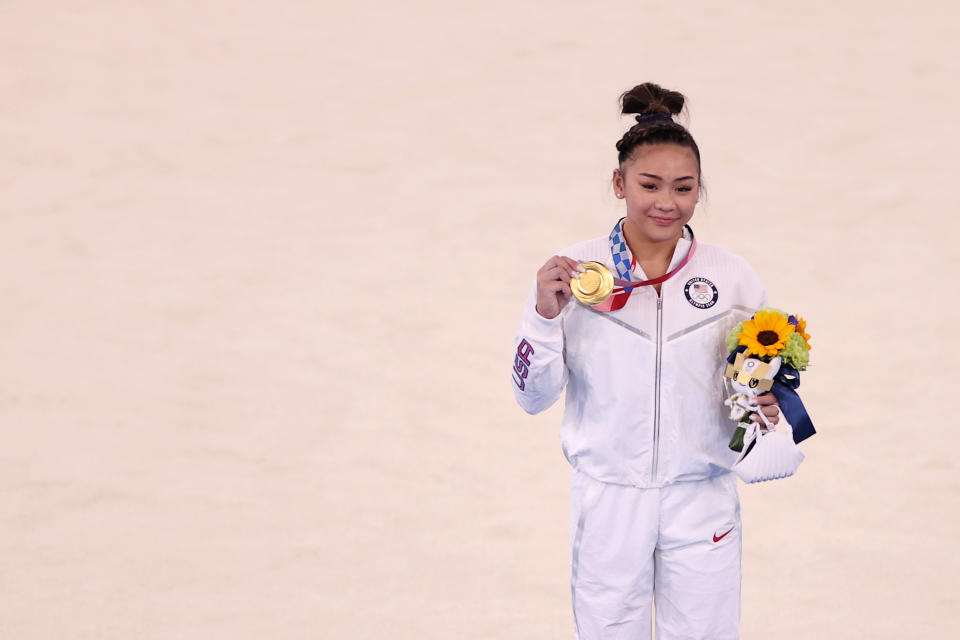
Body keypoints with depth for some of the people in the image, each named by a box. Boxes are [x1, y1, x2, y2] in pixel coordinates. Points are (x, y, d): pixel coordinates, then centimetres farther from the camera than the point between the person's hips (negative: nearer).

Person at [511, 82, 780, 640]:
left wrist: (763, 404, -12)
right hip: (608, 502, -1)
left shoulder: (732, 277, 1)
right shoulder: (574, 274, -2)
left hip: (703, 502, 1)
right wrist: (545, 314, -15)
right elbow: (533, 396, -1)